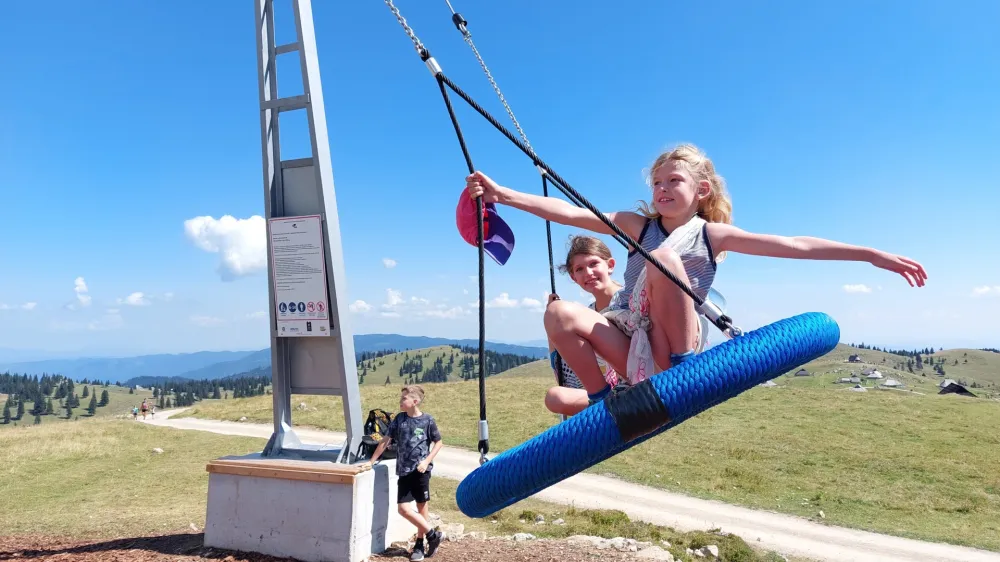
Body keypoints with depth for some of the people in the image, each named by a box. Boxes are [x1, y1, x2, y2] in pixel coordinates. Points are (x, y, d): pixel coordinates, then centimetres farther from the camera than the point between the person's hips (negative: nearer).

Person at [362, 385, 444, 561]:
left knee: (422, 507, 5)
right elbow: (386, 440, 7)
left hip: (421, 470, -3)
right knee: (403, 508, -4)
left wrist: (427, 461, -9)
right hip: (404, 471, 3)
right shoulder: (399, 419, 2)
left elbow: (438, 442, 2)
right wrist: (372, 461, 6)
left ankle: (419, 544, 22)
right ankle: (432, 534, 10)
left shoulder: (427, 420, -6)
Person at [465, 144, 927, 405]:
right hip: (632, 345, 3)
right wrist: (504, 195, -8)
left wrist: (871, 254, -6)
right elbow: (570, 214, 0)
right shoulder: (638, 225, 9)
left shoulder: (713, 235, 4)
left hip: (678, 349, -3)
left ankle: (679, 370, -17)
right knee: (560, 314, -23)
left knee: (665, 259, -26)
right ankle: (603, 401, -7)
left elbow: (794, 246, -1)